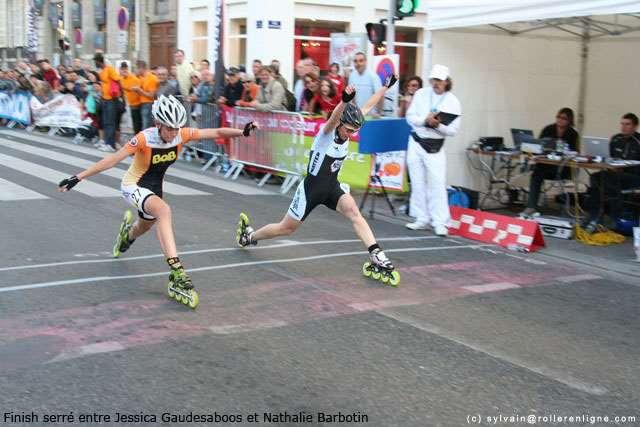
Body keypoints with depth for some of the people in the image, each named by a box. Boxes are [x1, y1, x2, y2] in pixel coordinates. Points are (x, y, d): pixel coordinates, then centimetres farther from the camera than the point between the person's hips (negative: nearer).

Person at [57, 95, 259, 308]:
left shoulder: (182, 135, -17)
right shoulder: (144, 138, -29)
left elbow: (216, 133, -19)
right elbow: (112, 160, -30)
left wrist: (242, 131, -33)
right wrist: (78, 177, -33)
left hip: (155, 187, 6)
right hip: (134, 186, -6)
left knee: (144, 227, 28)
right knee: (164, 211, -35)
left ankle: (128, 232, 69)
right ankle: (177, 274, -41)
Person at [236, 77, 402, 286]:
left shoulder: (347, 130, -5)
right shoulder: (326, 133, -23)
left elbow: (368, 106, 4)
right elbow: (333, 118, -47)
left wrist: (386, 86, 8)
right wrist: (344, 101, -66)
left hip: (332, 187, 5)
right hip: (312, 188, -5)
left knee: (354, 212, -24)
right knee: (286, 228, 12)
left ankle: (378, 260, -29)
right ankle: (248, 235, 40)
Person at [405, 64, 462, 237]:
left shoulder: (453, 102, -2)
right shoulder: (421, 94, 4)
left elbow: (453, 130, -5)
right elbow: (410, 117, 0)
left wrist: (438, 125, -22)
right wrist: (425, 121, -17)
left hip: (435, 147, -3)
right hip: (416, 143, 3)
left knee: (437, 184, -10)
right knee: (418, 183, 6)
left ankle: (440, 223, -5)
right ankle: (422, 219, 15)